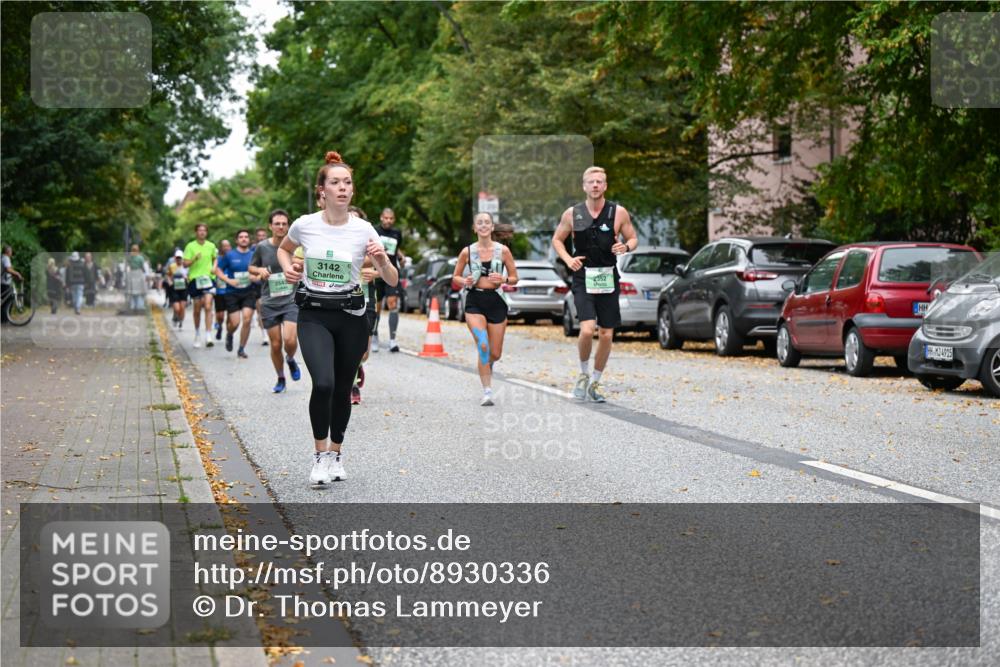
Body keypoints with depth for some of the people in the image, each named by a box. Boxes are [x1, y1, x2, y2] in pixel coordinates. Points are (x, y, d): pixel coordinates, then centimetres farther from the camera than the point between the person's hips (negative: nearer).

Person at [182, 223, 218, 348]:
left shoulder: (211, 246, 7)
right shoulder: (190, 246, -1)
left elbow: (215, 258, 24)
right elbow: (185, 263, -4)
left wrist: (214, 267, 5)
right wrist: (194, 259, -22)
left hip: (208, 278, 1)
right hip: (195, 279, -1)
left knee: (208, 306, -15)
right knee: (197, 309, 8)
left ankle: (208, 336, -17)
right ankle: (197, 334, 28)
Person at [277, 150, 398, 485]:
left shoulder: (364, 230, -6)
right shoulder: (305, 225, -5)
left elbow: (392, 280, -4)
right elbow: (283, 248, 19)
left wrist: (382, 260, -24)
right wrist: (288, 268, -1)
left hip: (350, 317, 1)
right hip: (313, 316, -1)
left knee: (342, 390, 9)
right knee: (323, 384, -21)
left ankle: (336, 453, 32)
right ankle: (321, 455, -2)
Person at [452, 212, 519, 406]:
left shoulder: (503, 250, 2)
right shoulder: (467, 251, 2)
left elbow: (514, 278, 7)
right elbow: (455, 277, 10)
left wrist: (504, 279, -14)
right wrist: (464, 281, -12)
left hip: (496, 301, 1)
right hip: (475, 301, -1)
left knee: (495, 354, 5)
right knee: (483, 346, -20)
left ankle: (487, 366, 43)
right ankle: (487, 391, -13)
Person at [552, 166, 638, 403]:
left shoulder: (618, 213, 1)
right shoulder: (572, 214, 1)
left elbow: (633, 239, 10)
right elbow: (557, 239, 13)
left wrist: (626, 247, -13)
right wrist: (568, 259, -5)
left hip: (608, 279, 2)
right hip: (583, 278, -2)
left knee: (607, 335, 4)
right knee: (587, 329, -19)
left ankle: (595, 383, 21)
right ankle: (583, 374, 7)